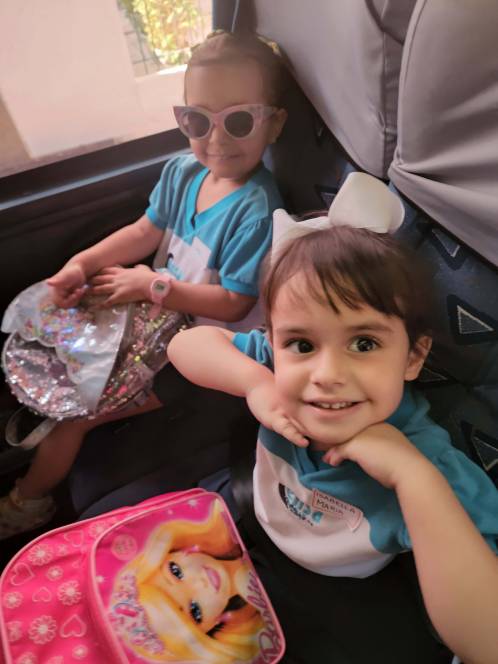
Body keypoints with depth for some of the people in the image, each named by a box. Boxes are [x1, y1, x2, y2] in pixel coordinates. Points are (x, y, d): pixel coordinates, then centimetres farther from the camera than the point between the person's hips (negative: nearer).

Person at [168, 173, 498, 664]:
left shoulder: (428, 466, -36)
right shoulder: (278, 361, -26)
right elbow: (187, 343, -17)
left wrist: (416, 477, -50)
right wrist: (256, 381, -36)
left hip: (342, 599, -2)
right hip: (255, 529, 3)